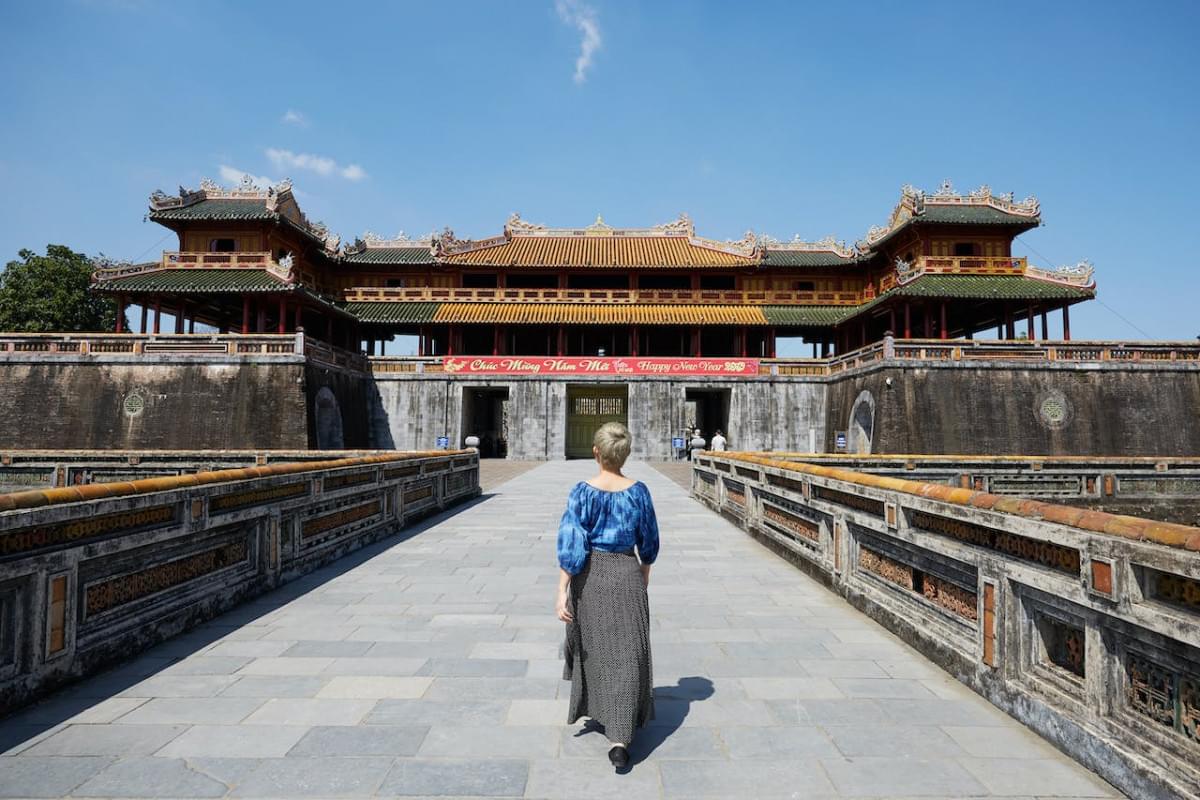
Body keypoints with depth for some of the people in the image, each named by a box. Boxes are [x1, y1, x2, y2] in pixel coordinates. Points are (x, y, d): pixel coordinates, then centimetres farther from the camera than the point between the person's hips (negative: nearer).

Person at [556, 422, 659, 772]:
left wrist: (562, 592, -13)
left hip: (590, 576, 0)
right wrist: (645, 574, 20)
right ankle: (619, 738, -4)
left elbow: (570, 545, -16)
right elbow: (648, 541, 4)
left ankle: (593, 707, 45)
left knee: (591, 645, 24)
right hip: (627, 575, 0)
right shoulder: (638, 491, -7)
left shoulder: (582, 492, -13)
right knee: (626, 655, 5)